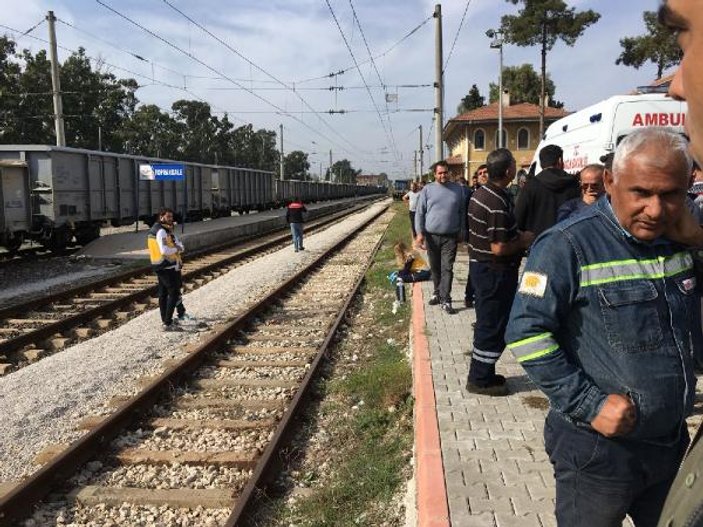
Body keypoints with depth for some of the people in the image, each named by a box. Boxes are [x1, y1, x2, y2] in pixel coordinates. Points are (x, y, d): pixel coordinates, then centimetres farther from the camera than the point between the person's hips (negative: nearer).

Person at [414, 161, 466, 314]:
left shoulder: (457, 189, 3)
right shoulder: (427, 189, 0)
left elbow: (462, 212, 10)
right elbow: (419, 213, -1)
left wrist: (461, 231, 8)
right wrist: (419, 233, -8)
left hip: (450, 237, -1)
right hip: (431, 236, 1)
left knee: (447, 269, -5)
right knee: (435, 268, 13)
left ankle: (445, 301, -4)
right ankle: (437, 293, 30)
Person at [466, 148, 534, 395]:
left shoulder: (481, 193, 7)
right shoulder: (498, 203, -24)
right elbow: (499, 248, -26)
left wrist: (517, 237, 14)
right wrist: (523, 241, -10)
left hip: (479, 266, 10)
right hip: (495, 272, -10)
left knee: (486, 323, 18)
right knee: (494, 327, 2)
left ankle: (482, 374, 29)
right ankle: (480, 380, 12)